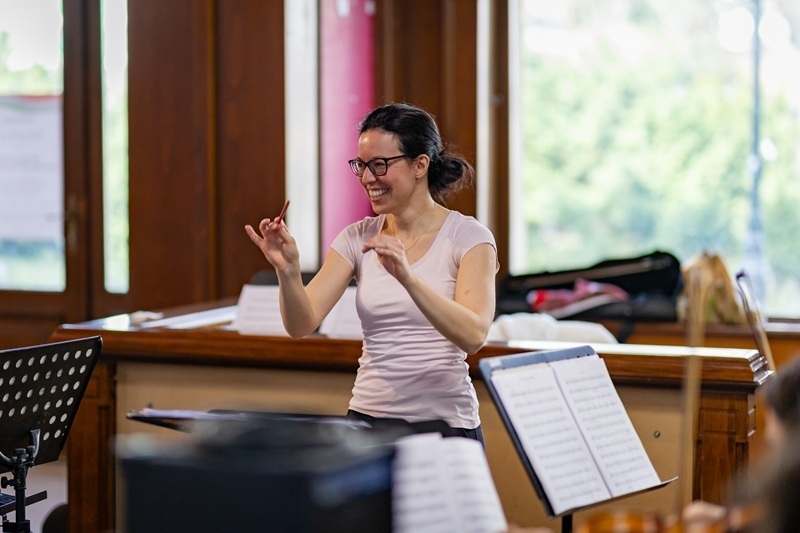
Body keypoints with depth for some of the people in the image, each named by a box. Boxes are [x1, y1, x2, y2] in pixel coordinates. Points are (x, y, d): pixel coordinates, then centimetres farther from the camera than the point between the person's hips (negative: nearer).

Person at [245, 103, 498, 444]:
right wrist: (287, 272, -21)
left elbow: (473, 336, -20)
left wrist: (406, 277, -32)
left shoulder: (467, 237, -4)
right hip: (367, 418, 4)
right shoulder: (357, 239, 7)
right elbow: (301, 325, -2)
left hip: (444, 424, -3)